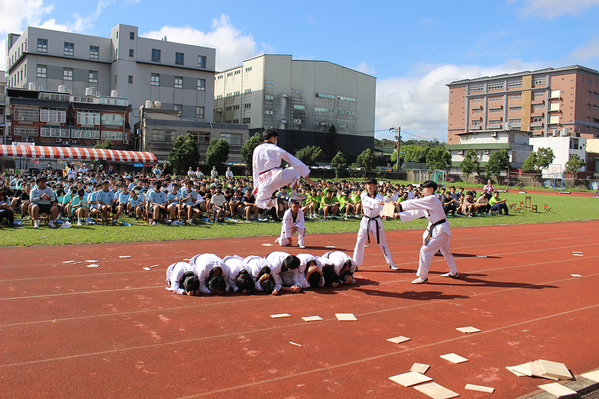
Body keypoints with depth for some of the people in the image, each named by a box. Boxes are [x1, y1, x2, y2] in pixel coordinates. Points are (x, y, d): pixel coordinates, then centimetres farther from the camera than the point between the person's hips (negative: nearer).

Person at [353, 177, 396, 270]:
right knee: (360, 242, -6)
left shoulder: (379, 196, -3)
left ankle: (390, 263, 20)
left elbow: (381, 208, -16)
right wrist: (379, 202, -44)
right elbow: (370, 200, -24)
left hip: (376, 221, 0)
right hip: (365, 221, 0)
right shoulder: (363, 195, -4)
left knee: (383, 243, 7)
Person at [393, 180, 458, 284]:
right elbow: (415, 212, 11)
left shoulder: (432, 199, -19)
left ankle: (423, 277, -3)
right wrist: (399, 215, 4)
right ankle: (453, 272, 43)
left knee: (425, 251, -11)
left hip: (441, 230, -11)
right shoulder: (426, 201, 11)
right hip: (435, 229, 11)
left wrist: (400, 206, -20)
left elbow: (414, 204, -25)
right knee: (445, 251, 25)